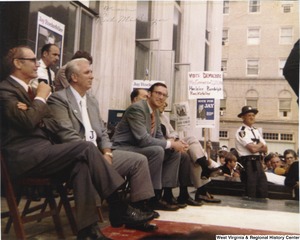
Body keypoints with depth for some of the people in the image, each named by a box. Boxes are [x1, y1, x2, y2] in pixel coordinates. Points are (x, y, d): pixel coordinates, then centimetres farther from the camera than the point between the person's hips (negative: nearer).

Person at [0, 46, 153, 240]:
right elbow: (27, 122, -19)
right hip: (25, 156, -8)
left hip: (39, 152, 8)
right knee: (87, 148, -23)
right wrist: (40, 98, -3)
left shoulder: (26, 89, 23)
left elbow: (52, 124, 16)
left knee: (81, 163, -20)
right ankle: (119, 207, -18)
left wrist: (34, 111, -5)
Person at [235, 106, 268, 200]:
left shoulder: (256, 131, 16)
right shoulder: (241, 131, -10)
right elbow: (253, 149, -19)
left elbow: (265, 149, 12)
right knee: (251, 191, -1)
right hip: (248, 163, -8)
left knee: (263, 190, 11)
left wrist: (256, 147, -8)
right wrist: (260, 144, 1)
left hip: (258, 162, 8)